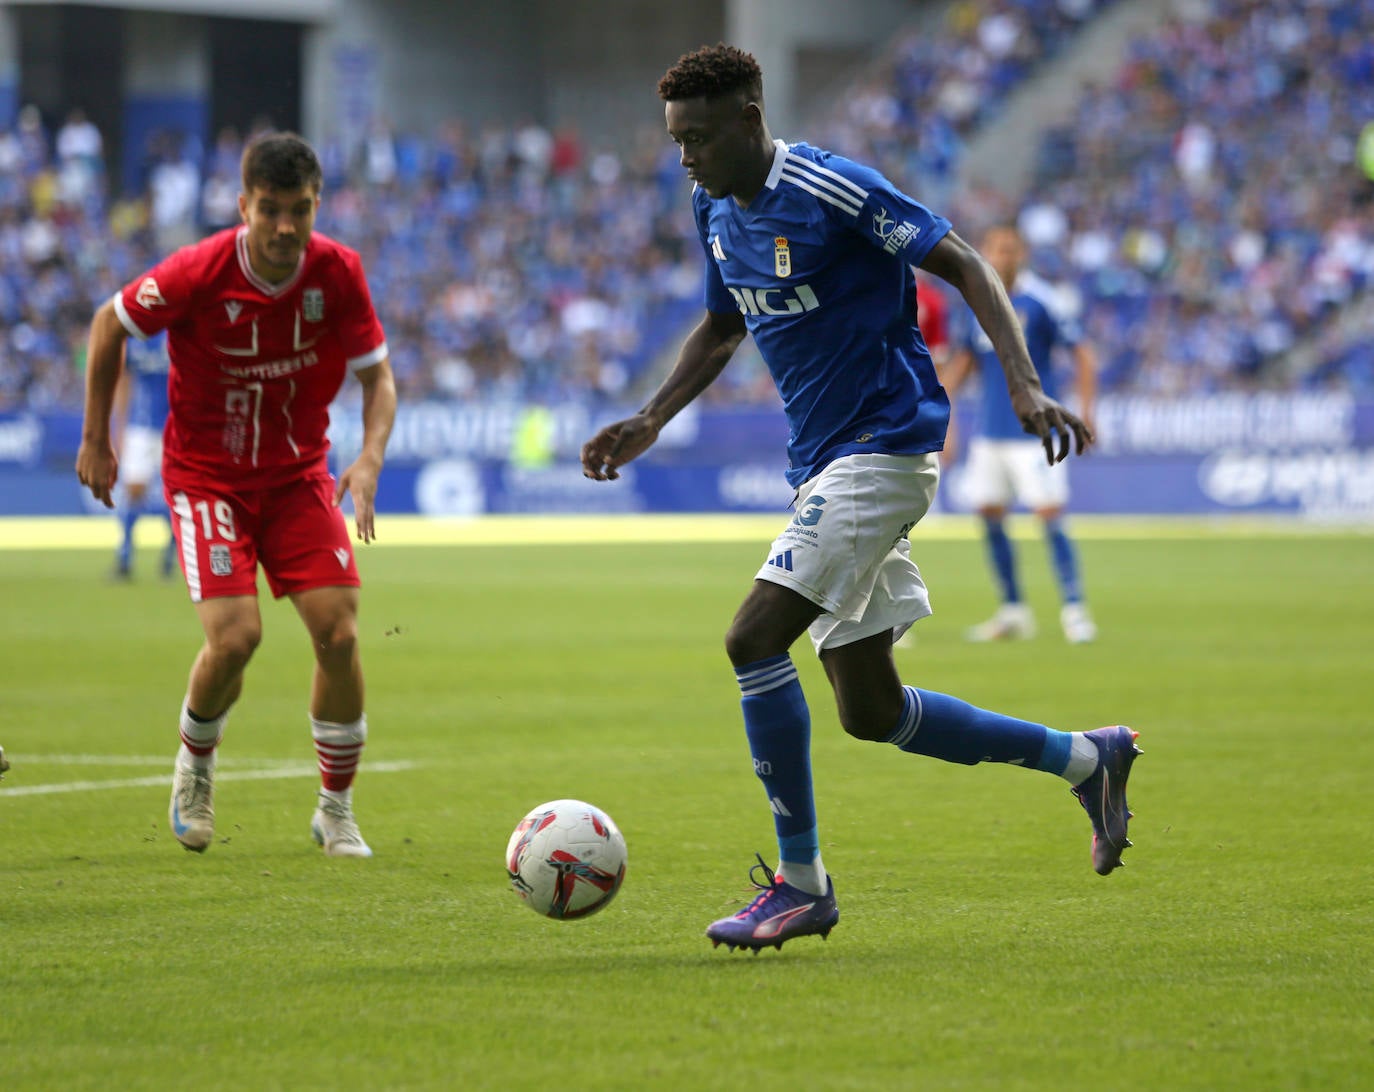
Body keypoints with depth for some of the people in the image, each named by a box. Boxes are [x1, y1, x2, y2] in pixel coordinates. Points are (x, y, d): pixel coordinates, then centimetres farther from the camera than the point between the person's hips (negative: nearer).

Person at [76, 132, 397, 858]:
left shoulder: (337, 273, -12)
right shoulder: (198, 273, -20)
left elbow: (377, 373, -3)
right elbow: (110, 323, -3)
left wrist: (370, 457, -21)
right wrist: (95, 440, 1)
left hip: (298, 475, 3)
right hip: (205, 477, -3)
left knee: (339, 633, -10)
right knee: (235, 636, -19)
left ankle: (336, 809, 8)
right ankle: (194, 763, 14)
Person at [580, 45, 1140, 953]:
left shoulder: (833, 192, -16)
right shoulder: (717, 210, 9)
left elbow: (967, 268, -15)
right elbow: (723, 328, 25)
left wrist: (1026, 388, -25)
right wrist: (650, 422, 13)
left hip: (883, 449, -9)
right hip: (823, 464, 9)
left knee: (755, 639, -20)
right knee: (871, 711, 9)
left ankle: (799, 880, -11)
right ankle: (1086, 758, 25)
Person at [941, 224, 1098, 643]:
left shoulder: (1037, 300, -10)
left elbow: (1082, 352, -7)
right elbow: (966, 357, 19)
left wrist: (1085, 412, -13)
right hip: (989, 432, 6)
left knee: (1050, 516, -11)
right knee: (990, 520, 6)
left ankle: (1073, 609, -5)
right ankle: (1013, 611, 17)